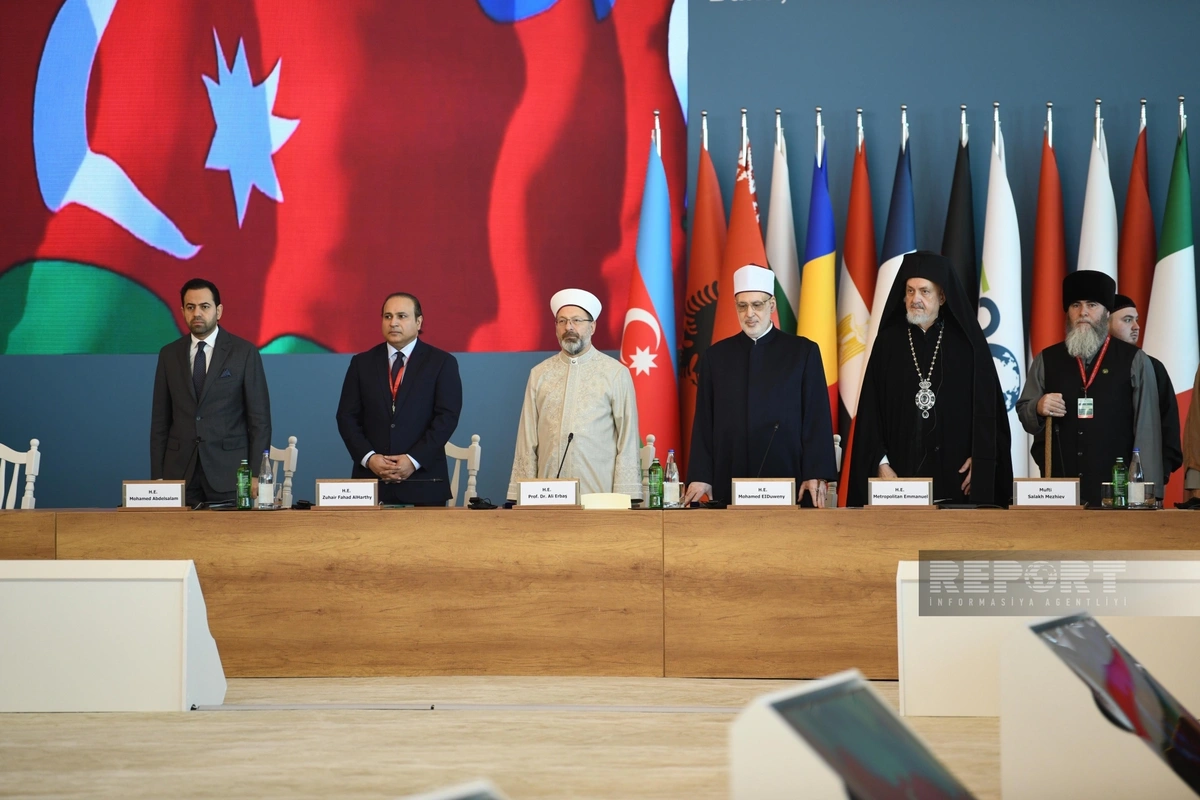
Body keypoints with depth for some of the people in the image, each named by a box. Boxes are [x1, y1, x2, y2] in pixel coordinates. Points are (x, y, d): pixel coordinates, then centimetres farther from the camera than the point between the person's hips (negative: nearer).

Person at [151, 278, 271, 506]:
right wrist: (158, 477, 3)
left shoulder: (244, 352, 0)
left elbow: (260, 419, -1)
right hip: (180, 471, 2)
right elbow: (160, 421, 10)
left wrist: (255, 474, -8)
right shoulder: (169, 355, 9)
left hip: (229, 470, -2)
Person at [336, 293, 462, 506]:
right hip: (371, 480, 2)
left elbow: (447, 416, -4)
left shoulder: (442, 363, 4)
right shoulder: (362, 363, 11)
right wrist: (368, 457, -8)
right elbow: (347, 416, 7)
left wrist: (414, 460, -13)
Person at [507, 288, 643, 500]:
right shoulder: (539, 374, 9)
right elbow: (527, 442, 7)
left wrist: (623, 499, -6)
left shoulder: (616, 373, 2)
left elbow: (627, 441, 0)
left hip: (599, 496, -2)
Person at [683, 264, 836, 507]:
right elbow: (704, 422, 7)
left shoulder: (803, 351, 4)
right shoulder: (716, 355, 10)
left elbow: (818, 419, 0)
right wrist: (700, 477, -2)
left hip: (788, 481, -1)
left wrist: (816, 476, -9)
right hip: (729, 485, 1)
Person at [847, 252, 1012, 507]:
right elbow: (870, 410, 4)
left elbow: (987, 408, 3)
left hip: (955, 474, 0)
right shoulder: (888, 342, 6)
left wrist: (980, 459, -6)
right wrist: (881, 462, -5)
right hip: (900, 471, 1)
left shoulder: (967, 343, 4)